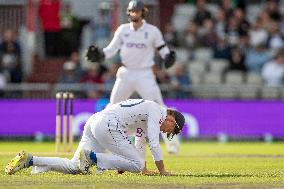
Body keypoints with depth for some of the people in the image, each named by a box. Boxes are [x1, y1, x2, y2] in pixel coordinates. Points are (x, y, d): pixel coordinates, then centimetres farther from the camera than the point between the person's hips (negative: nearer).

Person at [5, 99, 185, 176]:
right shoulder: (156, 111, 2)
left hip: (93, 123, 9)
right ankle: (92, 157, -19)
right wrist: (162, 170, 0)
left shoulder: (145, 117, 30)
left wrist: (144, 168, 48)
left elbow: (140, 142, 41)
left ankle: (29, 159, -10)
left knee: (73, 166, 0)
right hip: (108, 124, -9)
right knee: (136, 164, -11)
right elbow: (154, 143, -6)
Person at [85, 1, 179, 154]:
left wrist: (168, 57, -17)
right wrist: (99, 55, -13)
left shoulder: (152, 31, -3)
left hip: (145, 75, -3)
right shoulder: (123, 30, 4)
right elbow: (112, 49, 5)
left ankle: (172, 143, -6)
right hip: (126, 74, 3)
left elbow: (162, 48, 4)